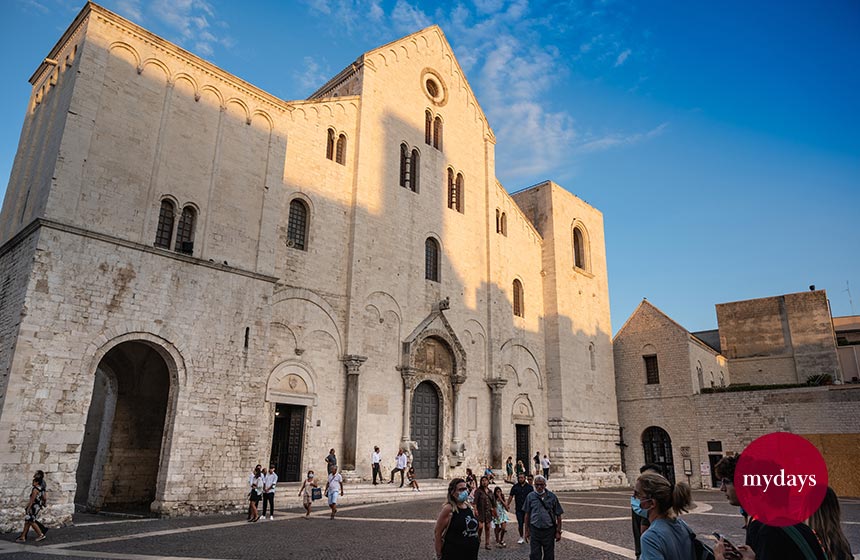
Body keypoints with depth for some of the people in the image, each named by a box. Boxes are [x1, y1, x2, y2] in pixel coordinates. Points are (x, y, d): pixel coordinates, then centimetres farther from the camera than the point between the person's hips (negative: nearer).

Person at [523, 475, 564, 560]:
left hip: (549, 531, 0)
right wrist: (526, 531, 5)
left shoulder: (552, 497, -3)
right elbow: (527, 515, 5)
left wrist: (558, 532, 1)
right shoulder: (530, 497, -1)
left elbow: (558, 516, 2)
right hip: (534, 530, 0)